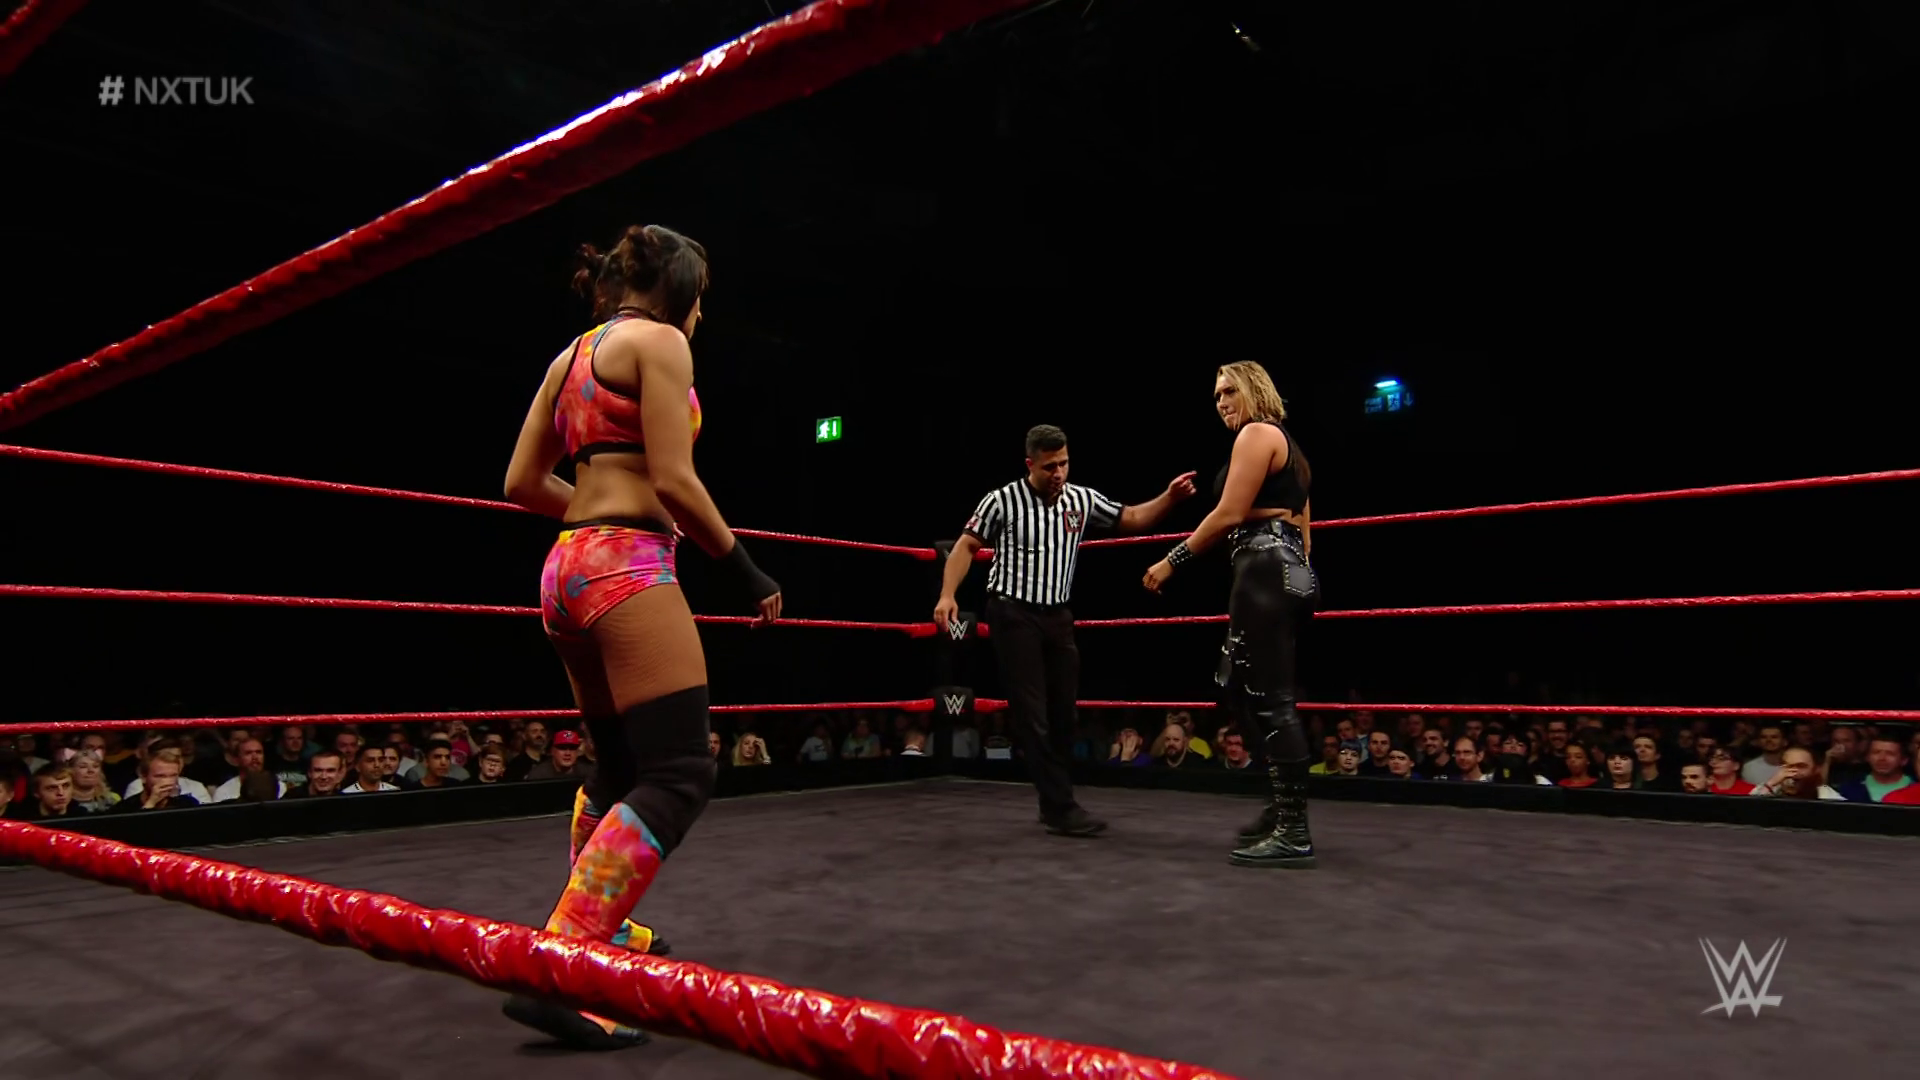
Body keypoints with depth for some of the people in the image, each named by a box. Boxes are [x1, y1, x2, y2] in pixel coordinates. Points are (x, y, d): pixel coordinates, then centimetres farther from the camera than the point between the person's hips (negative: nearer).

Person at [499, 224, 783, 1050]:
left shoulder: (571, 354, 20)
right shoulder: (658, 341, -3)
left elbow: (522, 483, 17)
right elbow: (674, 481, -13)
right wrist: (746, 571, -5)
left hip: (568, 568, 9)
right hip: (627, 568, -9)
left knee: (621, 764, 22)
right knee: (678, 775, -10)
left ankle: (598, 930, 35)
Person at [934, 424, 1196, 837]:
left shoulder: (1082, 500, 4)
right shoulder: (1002, 501, -8)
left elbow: (1131, 520, 11)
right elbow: (966, 546, -4)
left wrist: (1170, 497, -6)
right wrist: (947, 595, -16)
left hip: (1057, 616, 6)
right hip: (1014, 614, -5)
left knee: (1062, 713, 9)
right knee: (1033, 715, -6)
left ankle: (1054, 803, 22)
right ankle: (1060, 808, -3)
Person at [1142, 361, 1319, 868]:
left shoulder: (1257, 433, -4)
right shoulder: (1287, 446, 26)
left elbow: (1229, 514, -12)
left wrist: (1171, 562, -8)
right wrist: (1297, 582, 26)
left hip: (1266, 570, -11)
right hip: (1291, 571, 11)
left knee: (1269, 699, -10)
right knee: (1241, 688, 15)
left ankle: (1294, 834, -8)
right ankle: (1280, 810, 20)